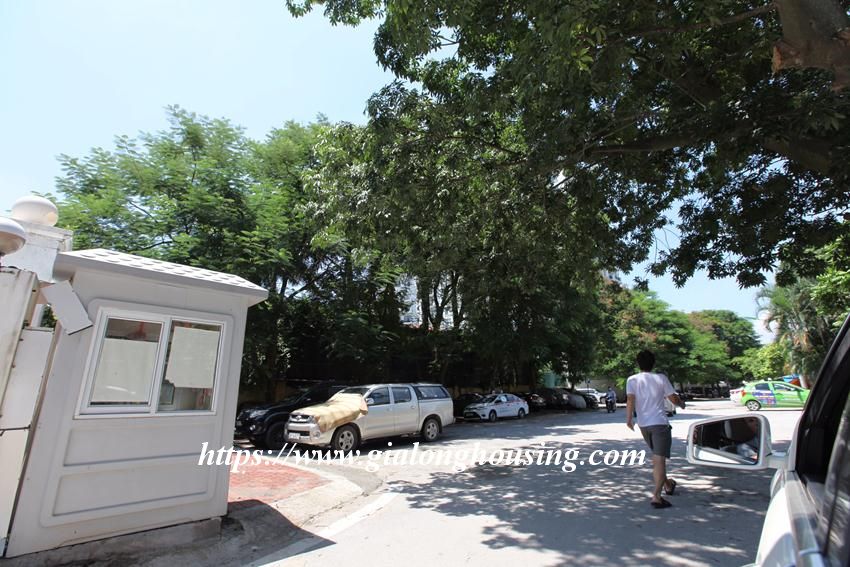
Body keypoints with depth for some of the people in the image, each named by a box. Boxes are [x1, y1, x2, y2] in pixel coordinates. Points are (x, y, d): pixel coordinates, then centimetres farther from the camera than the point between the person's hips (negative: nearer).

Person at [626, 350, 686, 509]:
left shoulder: (632, 380, 0)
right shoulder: (661, 378, 0)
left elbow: (630, 399, -13)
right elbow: (673, 398, 4)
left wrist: (629, 419, -11)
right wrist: (682, 404, 26)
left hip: (643, 425, 3)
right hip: (660, 423, -3)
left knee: (657, 457, 24)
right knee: (659, 459, -6)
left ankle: (667, 484, 40)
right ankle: (656, 496, -13)